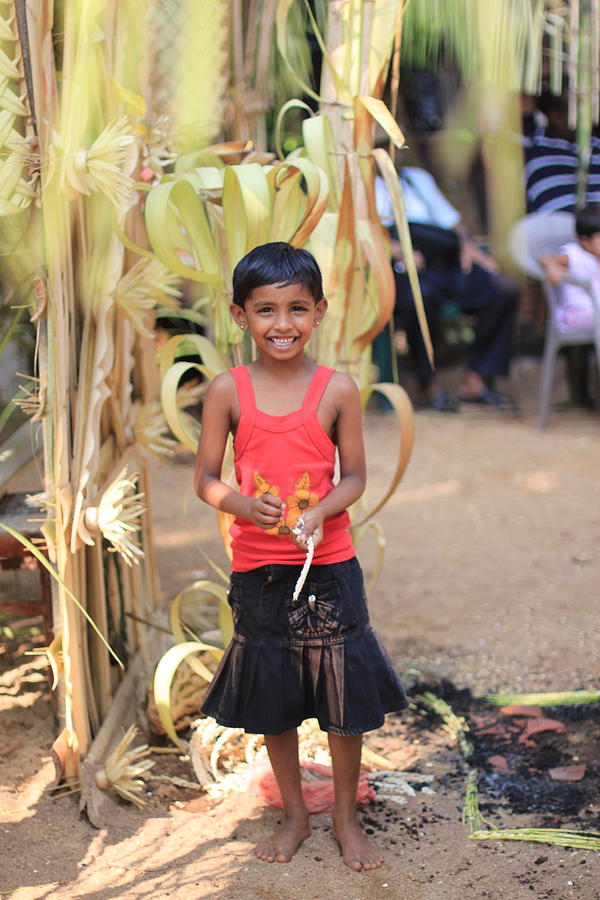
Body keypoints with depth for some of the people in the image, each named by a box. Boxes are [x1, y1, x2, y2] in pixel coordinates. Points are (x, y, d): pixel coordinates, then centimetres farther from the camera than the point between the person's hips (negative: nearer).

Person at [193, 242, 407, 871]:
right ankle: (295, 814, 35)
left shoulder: (337, 389, -6)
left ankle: (346, 819, 29)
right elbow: (205, 478, -1)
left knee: (345, 699, 7)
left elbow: (355, 477, -1)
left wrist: (318, 512, -20)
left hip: (329, 565, -1)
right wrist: (242, 503, -21)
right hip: (257, 568, 1)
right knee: (271, 700, 14)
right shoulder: (228, 390, -5)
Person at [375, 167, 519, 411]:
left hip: (445, 261, 6)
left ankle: (475, 381, -14)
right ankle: (427, 386, -23)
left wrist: (466, 244, 6)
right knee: (422, 294, -40)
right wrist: (397, 251, -20)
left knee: (504, 289, -18)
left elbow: (449, 217, 27)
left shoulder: (419, 177, 32)